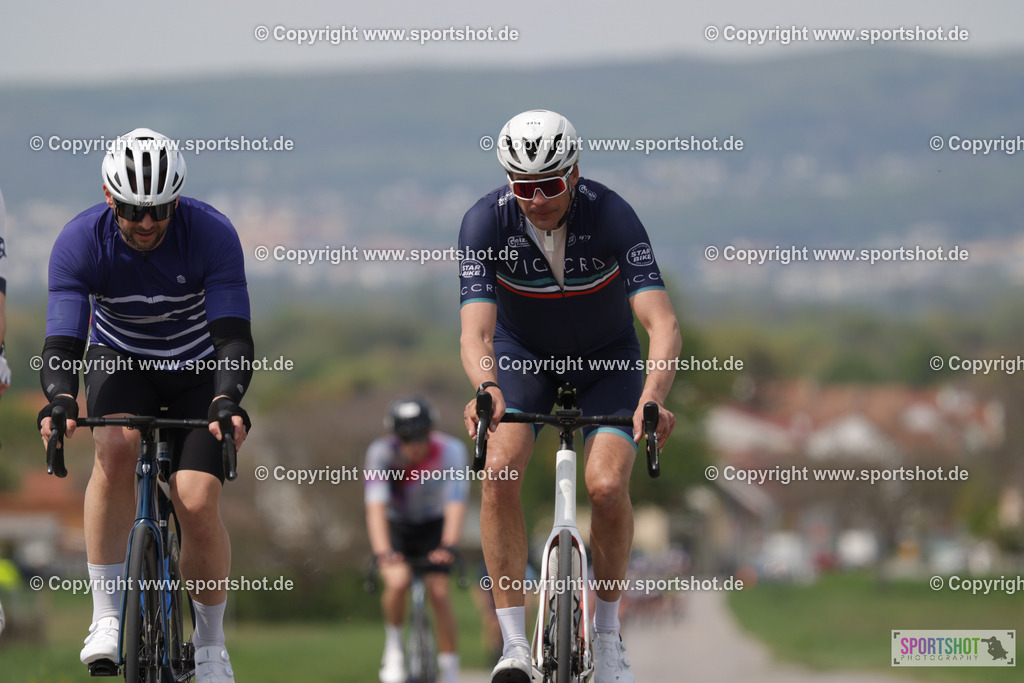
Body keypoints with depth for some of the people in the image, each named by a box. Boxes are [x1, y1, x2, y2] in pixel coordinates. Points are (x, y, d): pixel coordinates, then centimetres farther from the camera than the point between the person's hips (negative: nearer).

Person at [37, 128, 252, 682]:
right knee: (116, 448, -33)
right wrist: (59, 399, -52)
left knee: (198, 506, -15)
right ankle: (107, 616, -24)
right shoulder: (80, 241, -25)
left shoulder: (212, 235, -27)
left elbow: (232, 335, -32)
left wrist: (227, 399, -51)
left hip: (197, 369, 0)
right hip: (120, 360, 0)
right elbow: (62, 339, -31)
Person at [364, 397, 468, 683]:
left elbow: (455, 504, -36)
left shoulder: (450, 450, -28)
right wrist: (383, 554, -49)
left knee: (438, 590, -17)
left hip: (433, 524, 0)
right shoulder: (381, 452, -28)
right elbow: (375, 506, -36)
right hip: (395, 524, 0)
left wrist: (448, 547, -51)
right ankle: (393, 643, 0)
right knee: (398, 582, -27)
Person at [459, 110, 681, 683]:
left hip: (608, 356, -1)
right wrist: (487, 389, -57)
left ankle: (608, 631, 3)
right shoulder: (487, 222, -27)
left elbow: (663, 324, -37)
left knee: (607, 485, -22)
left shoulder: (610, 215, -30)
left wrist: (653, 396, -55)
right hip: (523, 354, 1)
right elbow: (476, 331, -35)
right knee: (500, 472, -24)